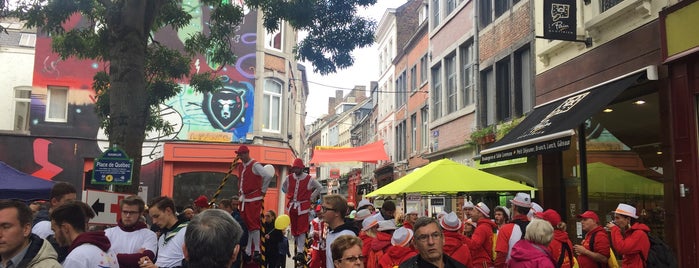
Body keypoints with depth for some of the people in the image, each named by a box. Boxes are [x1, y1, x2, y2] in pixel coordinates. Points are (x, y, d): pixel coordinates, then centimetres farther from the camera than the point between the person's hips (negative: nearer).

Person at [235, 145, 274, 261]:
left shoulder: (255, 165, -13)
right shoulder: (240, 167, 14)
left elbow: (268, 176, -24)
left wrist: (263, 190, -16)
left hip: (254, 199, -8)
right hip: (243, 199, 8)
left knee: (253, 224, -8)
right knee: (244, 224, 9)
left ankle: (257, 251, -2)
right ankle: (247, 251, 16)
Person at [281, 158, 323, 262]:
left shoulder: (309, 179, -9)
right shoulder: (289, 178, 2)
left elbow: (319, 188, 3)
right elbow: (283, 187, 22)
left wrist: (311, 198, 2)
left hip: (303, 207, -5)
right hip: (292, 206, 5)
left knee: (301, 230, -10)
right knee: (294, 229, 11)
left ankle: (300, 252, -11)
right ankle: (297, 249, 23)